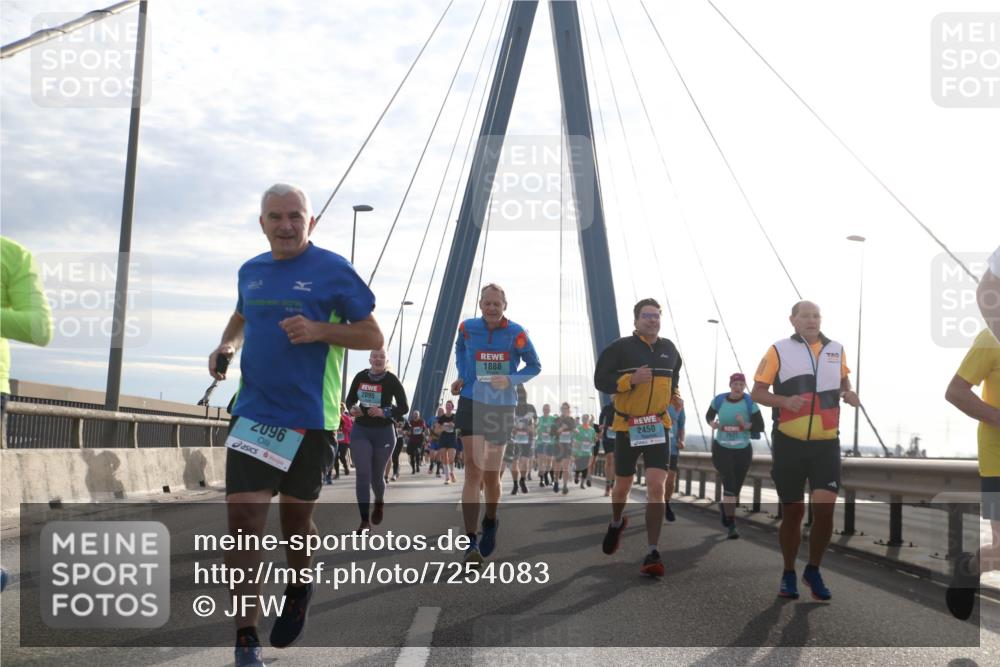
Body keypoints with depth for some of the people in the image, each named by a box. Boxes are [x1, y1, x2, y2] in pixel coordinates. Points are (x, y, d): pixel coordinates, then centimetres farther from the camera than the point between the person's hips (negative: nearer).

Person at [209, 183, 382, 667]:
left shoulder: (332, 270, -6)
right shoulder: (250, 272, 9)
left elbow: (373, 336, -5)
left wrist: (319, 329, -20)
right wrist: (227, 345, 8)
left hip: (307, 418, -3)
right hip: (253, 413, 3)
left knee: (295, 518, 12)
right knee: (243, 519, -8)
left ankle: (299, 587, 44)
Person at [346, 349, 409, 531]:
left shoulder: (392, 380, -10)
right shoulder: (360, 377, -1)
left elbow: (404, 407, -9)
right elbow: (350, 399, 13)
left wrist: (384, 412, -24)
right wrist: (352, 409, -10)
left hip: (384, 433, -2)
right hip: (360, 431, 2)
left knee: (376, 475, 9)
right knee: (362, 474, -10)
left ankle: (379, 503, 44)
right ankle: (364, 521, -10)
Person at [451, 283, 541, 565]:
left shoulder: (516, 333, -7)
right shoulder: (467, 328, -1)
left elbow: (534, 366, 3)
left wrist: (511, 380, -14)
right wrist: (461, 376, 6)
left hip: (502, 408, 0)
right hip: (471, 404, 0)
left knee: (491, 475, 10)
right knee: (473, 471, -12)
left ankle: (490, 523, 40)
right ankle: (471, 542, -14)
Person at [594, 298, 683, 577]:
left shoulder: (669, 349, 8)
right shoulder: (621, 347, -7)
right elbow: (600, 380, -12)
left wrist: (675, 396, 8)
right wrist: (631, 379, -24)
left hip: (658, 427, 2)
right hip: (627, 427, -2)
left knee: (656, 487, -13)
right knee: (622, 486, 12)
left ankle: (652, 553, -10)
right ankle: (617, 522, 47)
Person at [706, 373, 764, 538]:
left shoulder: (750, 403, -10)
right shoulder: (719, 401, -5)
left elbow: (760, 426, -11)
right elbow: (709, 416, 12)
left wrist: (746, 425, -30)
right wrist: (712, 423, -10)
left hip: (743, 450, 1)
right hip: (722, 449, -1)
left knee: (735, 487, 13)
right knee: (729, 484, -17)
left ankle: (724, 506, 47)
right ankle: (731, 525, -15)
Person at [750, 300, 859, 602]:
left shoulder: (836, 349, 9)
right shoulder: (779, 350, -2)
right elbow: (757, 393, -2)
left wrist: (848, 394, 4)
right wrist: (784, 401, -20)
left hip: (826, 443, 2)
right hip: (789, 443, -2)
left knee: (825, 508, -9)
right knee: (792, 511, 6)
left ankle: (813, 571, 12)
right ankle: (789, 574, 23)